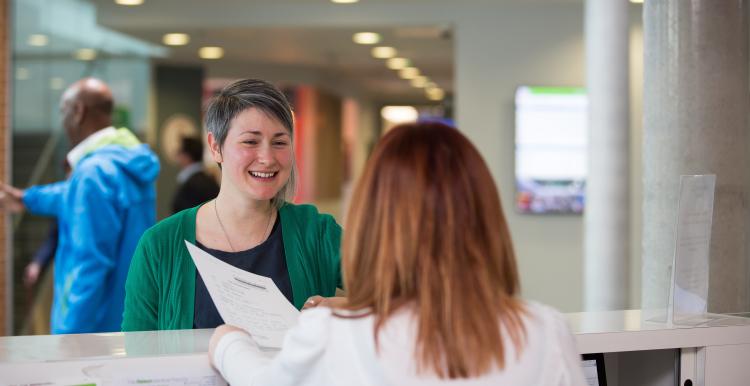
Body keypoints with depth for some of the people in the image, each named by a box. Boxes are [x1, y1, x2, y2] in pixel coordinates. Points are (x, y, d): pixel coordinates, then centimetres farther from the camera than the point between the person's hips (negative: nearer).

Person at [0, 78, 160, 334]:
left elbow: (90, 263, -24)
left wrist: (70, 333, -23)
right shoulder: (127, 161, 11)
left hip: (97, 325, -9)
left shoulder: (94, 172, -19)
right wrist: (27, 199, 49)